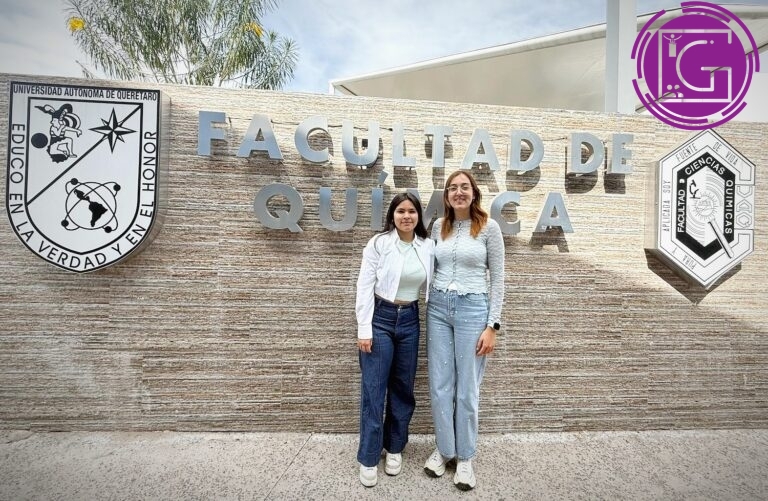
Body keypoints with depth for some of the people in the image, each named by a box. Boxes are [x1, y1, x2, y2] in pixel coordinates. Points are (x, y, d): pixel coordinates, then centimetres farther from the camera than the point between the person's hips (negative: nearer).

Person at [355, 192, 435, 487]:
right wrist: (364, 329, -13)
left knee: (403, 388, 14)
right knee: (373, 390, 2)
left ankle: (395, 448, 34)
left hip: (409, 320, 4)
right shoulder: (378, 243, -9)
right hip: (380, 318, -3)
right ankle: (369, 459, 20)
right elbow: (365, 287, -10)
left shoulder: (428, 247, 2)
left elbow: (429, 285, 10)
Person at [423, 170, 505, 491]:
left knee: (467, 389, 7)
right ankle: (443, 449, 30)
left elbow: (497, 279, -4)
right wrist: (433, 303, 11)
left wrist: (492, 325, -9)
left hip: (473, 309, -3)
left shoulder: (489, 227, -4)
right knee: (440, 386, 9)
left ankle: (465, 457, 27)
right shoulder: (438, 227, 7)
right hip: (438, 308, 4)